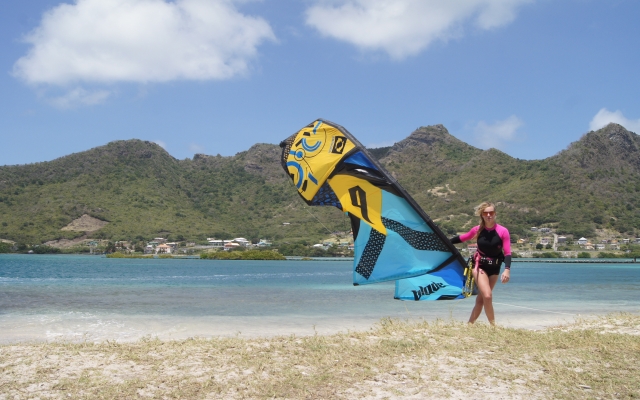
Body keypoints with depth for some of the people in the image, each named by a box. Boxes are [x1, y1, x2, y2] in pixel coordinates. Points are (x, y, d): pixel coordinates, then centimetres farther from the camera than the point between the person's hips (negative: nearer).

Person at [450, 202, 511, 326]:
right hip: (480, 265, -1)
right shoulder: (477, 230, -7)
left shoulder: (503, 231, -12)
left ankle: (470, 324, 18)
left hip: (494, 268, 1)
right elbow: (462, 238, 11)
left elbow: (507, 253, -12)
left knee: (481, 298, 8)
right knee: (487, 296, -17)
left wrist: (507, 269, -25)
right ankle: (493, 325, -6)